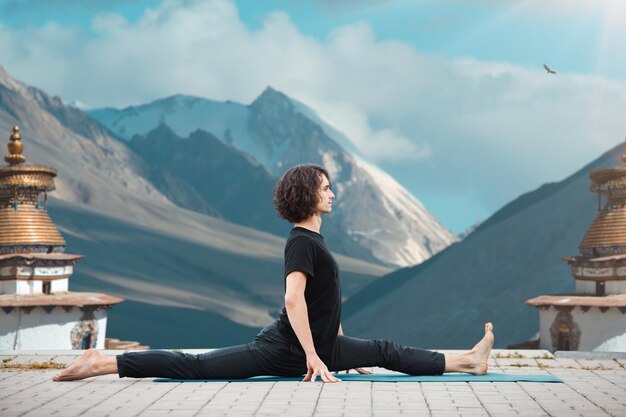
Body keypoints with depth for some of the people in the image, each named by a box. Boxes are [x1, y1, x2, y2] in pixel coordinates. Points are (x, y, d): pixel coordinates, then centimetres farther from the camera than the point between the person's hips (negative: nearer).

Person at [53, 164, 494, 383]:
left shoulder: (314, 238, 19)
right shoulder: (302, 241, -18)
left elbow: (327, 301, 29)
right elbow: (293, 299, -31)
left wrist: (342, 348, 31)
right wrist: (313, 356, -33)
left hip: (318, 345, 11)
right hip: (287, 350, -11)